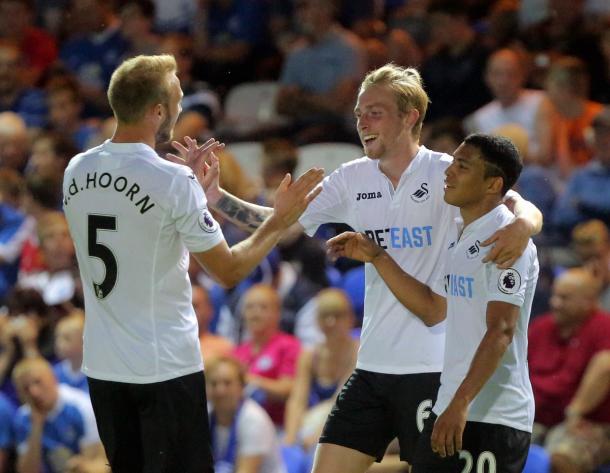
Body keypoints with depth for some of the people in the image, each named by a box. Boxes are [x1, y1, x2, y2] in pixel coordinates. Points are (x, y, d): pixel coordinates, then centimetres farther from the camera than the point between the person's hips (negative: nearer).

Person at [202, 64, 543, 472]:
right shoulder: (352, 180, 8)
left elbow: (523, 209, -18)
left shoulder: (444, 174, -8)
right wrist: (216, 196, 2)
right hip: (373, 364, 6)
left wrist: (522, 225, -42)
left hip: (433, 368, -6)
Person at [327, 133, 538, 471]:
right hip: (450, 407, 9)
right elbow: (434, 309, 24)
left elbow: (500, 332, -21)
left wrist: (460, 404, -28)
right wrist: (376, 257, 18)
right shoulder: (458, 235, 15)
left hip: (494, 418, -9)